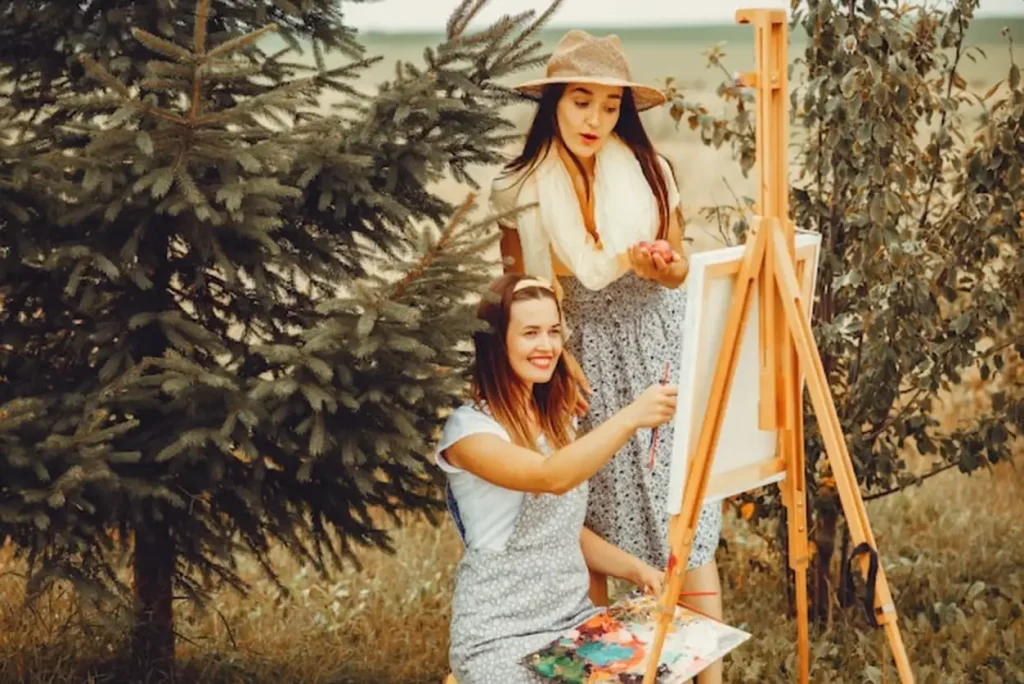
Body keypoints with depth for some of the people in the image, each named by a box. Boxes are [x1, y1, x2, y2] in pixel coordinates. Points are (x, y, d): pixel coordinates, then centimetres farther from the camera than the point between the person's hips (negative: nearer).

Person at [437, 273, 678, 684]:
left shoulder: (555, 420, 12)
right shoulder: (468, 428, -13)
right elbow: (552, 478, -30)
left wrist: (635, 570, 3)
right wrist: (630, 418, -39)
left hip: (576, 617, 7)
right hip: (501, 637, -7)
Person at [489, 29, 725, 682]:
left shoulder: (651, 170, -3)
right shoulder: (520, 189, -6)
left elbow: (680, 269, 7)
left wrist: (665, 268, -15)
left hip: (656, 352, 0)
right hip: (579, 364, 0)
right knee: (587, 528, 3)